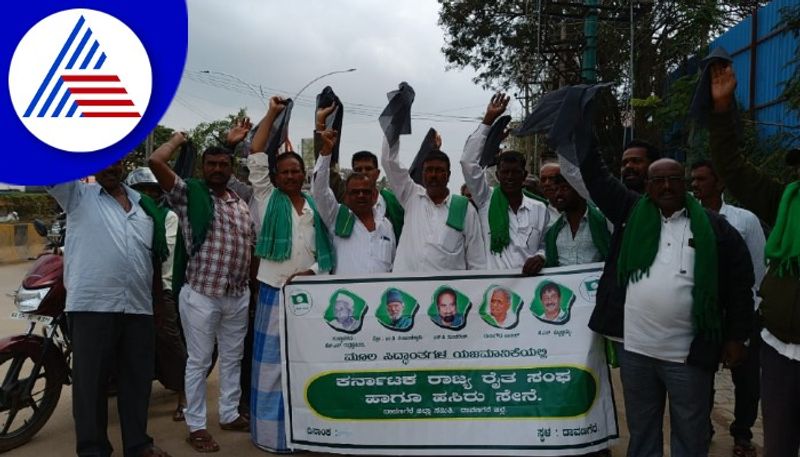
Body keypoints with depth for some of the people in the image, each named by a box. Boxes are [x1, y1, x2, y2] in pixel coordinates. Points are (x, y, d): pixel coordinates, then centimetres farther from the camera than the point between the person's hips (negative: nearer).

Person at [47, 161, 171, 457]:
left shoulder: (143, 203, 17)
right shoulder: (77, 194, 6)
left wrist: (159, 296, 20)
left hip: (139, 307, 4)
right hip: (91, 306, -4)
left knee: (137, 378, 12)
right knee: (91, 380, 4)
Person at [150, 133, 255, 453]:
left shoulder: (242, 204, 12)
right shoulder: (188, 193, -3)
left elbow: (252, 246, 17)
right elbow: (156, 162, -16)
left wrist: (253, 287, 12)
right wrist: (178, 140, 1)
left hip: (238, 295, 6)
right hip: (201, 294, -5)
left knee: (232, 358, 16)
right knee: (199, 362, 4)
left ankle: (230, 415, 30)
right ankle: (196, 426, 15)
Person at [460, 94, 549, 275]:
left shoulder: (539, 209, 12)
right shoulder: (486, 201, 6)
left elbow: (546, 245, 20)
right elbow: (468, 161, -1)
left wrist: (540, 256, -4)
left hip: (529, 280, 1)